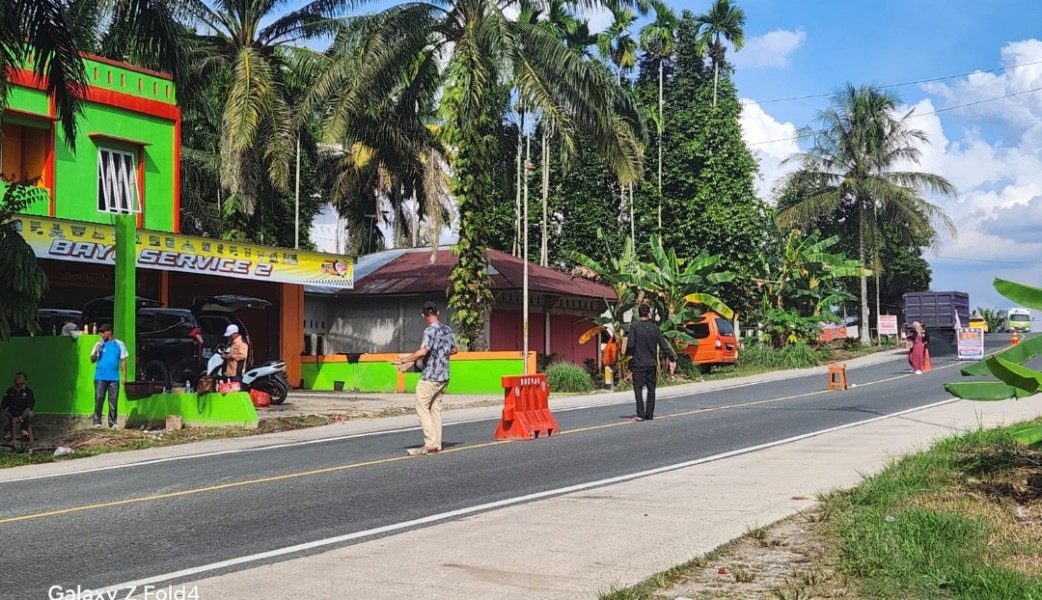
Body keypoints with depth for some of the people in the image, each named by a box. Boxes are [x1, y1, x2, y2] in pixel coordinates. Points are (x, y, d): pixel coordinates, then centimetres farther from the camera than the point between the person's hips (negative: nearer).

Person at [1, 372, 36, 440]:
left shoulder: (28, 390, -2)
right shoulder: (10, 390, 7)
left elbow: (31, 402, -9)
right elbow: (5, 402, 7)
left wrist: (26, 411, -27)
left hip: (23, 411, -2)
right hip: (11, 411, 3)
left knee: (30, 414, -34)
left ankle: (24, 429, -6)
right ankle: (8, 431, 0)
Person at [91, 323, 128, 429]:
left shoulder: (119, 344, 7)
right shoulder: (99, 344, 7)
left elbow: (123, 361, 8)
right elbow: (92, 360, 6)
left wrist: (124, 376, 3)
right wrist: (96, 352, -13)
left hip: (114, 378, 0)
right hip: (100, 377, 0)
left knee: (113, 400, 2)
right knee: (99, 399, -1)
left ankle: (113, 422, 7)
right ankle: (97, 422, 4)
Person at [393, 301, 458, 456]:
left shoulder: (430, 331, -16)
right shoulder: (448, 330, 8)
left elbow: (423, 352, -28)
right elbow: (454, 350, 20)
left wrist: (403, 360, -20)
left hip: (430, 377, -8)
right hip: (443, 377, 8)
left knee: (422, 408, -2)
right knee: (435, 409, 13)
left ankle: (430, 444, -7)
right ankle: (437, 444, 12)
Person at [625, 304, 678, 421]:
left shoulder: (634, 327, -7)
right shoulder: (655, 328, 2)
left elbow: (630, 345, -13)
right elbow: (664, 345, 3)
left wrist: (628, 354, 7)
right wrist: (672, 359, 11)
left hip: (638, 363, -3)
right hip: (652, 363, 3)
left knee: (638, 388, -2)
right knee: (651, 389, 12)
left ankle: (640, 414, -9)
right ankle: (649, 414, 13)